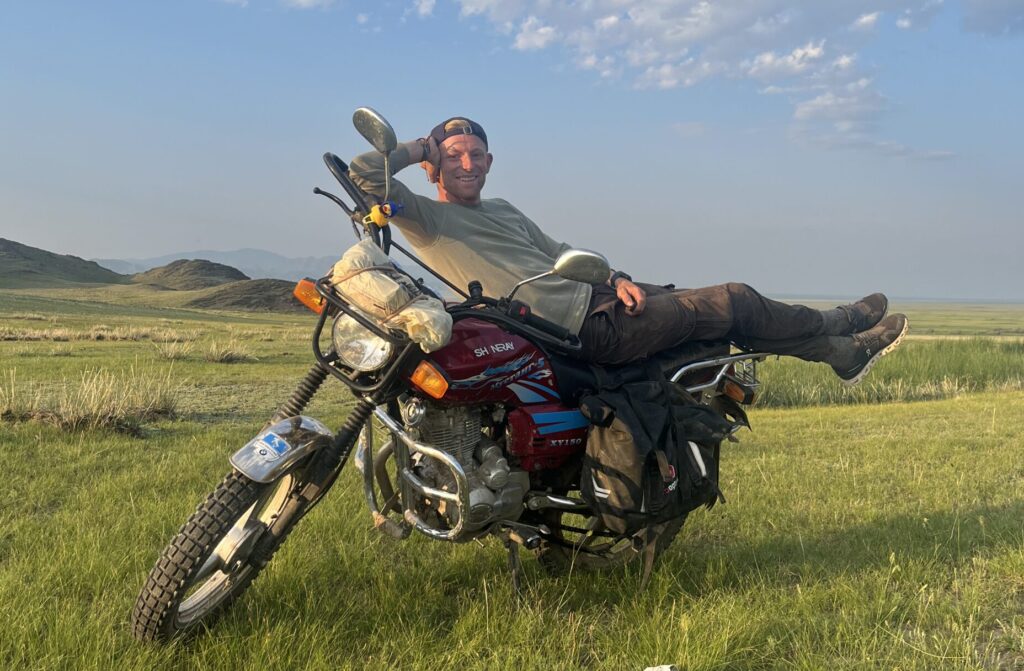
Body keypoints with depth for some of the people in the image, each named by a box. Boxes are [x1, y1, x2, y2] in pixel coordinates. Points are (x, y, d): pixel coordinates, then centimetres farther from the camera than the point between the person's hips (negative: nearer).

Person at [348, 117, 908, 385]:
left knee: (723, 301, 8)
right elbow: (362, 172, -17)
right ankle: (839, 335, 14)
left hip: (594, 294, 9)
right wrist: (419, 147, -1)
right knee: (729, 303, -6)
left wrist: (615, 278, 6)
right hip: (587, 330, -9)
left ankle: (840, 344, 22)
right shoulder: (426, 218, -4)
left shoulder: (501, 210, 21)